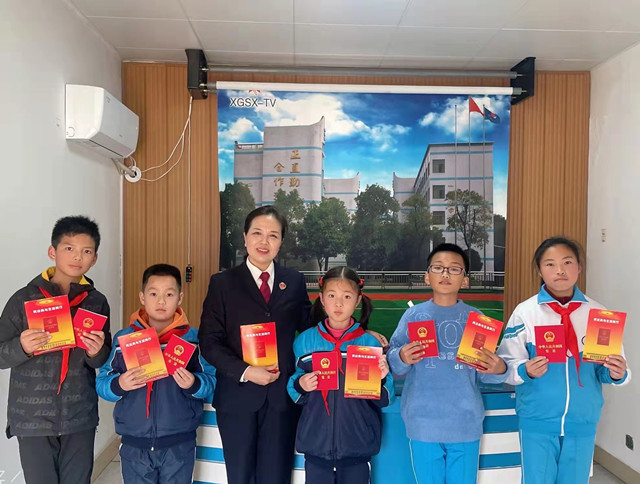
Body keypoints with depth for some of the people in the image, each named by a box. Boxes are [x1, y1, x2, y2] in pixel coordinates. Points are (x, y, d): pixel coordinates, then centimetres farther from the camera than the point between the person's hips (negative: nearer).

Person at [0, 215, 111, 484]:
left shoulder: (97, 302, 0)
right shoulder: (24, 298, -5)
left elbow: (105, 362, 4)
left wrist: (96, 353, -18)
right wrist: (22, 347, -22)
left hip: (81, 417, 2)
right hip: (32, 417, -1)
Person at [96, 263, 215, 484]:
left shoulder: (193, 339, -5)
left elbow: (212, 383, -6)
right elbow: (102, 383, 1)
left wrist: (193, 384, -25)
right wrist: (119, 385, -19)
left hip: (179, 445, -1)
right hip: (134, 445, 1)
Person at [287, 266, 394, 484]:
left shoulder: (370, 343, -5)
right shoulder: (305, 340, -2)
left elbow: (383, 400, -2)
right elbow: (295, 394, 7)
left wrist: (383, 378, -21)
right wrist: (299, 385, -14)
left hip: (357, 444, -1)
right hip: (316, 442, 1)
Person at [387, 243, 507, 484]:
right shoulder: (413, 315, -2)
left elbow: (482, 373, 2)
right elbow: (393, 364, -4)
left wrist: (499, 370, -19)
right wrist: (402, 358, -25)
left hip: (465, 423, 1)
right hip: (423, 423, 0)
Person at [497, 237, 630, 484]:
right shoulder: (525, 312, -9)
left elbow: (605, 370, 3)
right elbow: (507, 365, -8)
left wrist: (616, 374, -18)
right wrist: (526, 371, -27)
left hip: (582, 420, 3)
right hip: (537, 420, -2)